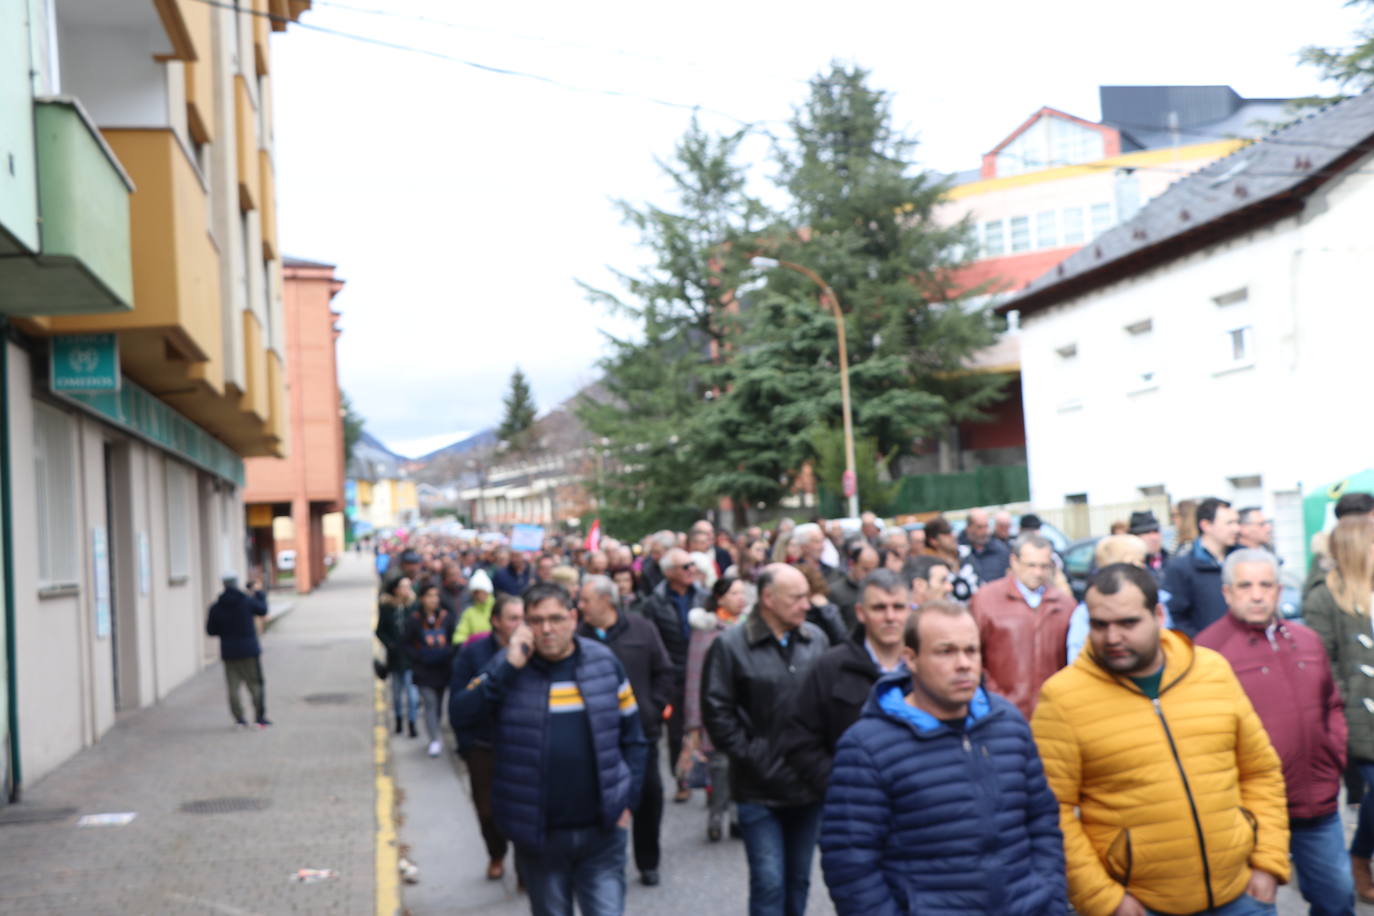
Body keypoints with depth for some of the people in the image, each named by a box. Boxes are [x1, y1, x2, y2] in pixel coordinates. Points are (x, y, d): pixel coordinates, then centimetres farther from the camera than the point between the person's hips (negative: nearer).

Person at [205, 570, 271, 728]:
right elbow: (263, 610, 11)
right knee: (255, 684, 5)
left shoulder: (216, 607, -4)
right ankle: (260, 717, 2)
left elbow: (211, 631, 1)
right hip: (249, 650, -1)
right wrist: (259, 592, 26)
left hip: (229, 653, 1)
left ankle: (239, 719, 0)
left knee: (233, 687, 5)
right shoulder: (247, 601, -8)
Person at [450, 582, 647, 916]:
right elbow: (461, 716, -15)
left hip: (602, 831, 0)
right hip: (537, 836, 0)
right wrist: (509, 668, -20)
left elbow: (632, 737, 7)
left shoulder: (604, 662, 0)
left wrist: (626, 800, 2)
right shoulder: (508, 667, -2)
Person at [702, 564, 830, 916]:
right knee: (769, 883, -4)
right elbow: (716, 712, -7)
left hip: (808, 785, 4)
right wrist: (750, 756, -10)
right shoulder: (731, 645, -8)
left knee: (799, 880, 16)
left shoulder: (816, 640, 4)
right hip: (760, 789, -4)